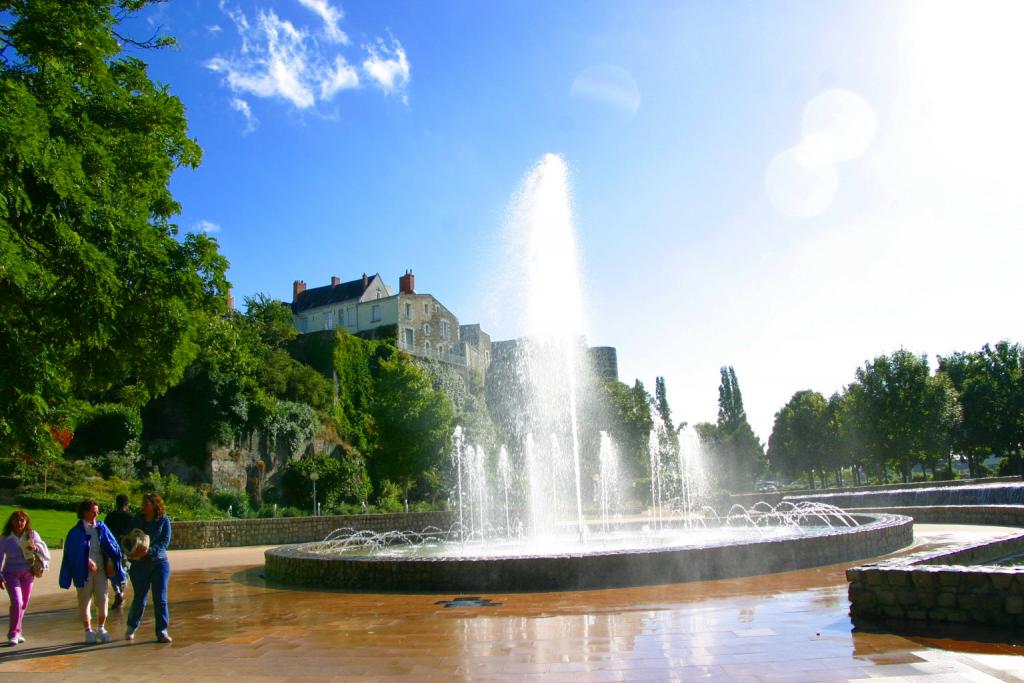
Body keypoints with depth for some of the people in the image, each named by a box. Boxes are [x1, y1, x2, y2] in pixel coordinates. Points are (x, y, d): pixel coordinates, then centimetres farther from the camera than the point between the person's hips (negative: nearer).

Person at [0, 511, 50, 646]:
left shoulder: (32, 535, -2)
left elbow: (46, 553, -2)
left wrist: (36, 548, -22)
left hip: (27, 574, 3)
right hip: (11, 574, -3)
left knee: (24, 605, 10)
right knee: (17, 602, -17)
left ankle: (17, 632, 27)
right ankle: (13, 634, -7)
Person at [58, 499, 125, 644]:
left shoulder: (101, 528, 7)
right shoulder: (76, 532, -4)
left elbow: (111, 546, 6)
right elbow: (74, 552, -13)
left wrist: (110, 562, -6)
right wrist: (87, 561, -25)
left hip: (100, 570, 3)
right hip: (83, 571, -3)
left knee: (102, 599, 2)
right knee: (85, 601, 6)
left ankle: (101, 629, 15)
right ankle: (88, 631, 17)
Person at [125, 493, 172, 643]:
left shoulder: (164, 521, -2)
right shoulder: (137, 520, 3)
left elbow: (165, 542, -9)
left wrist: (149, 550, -24)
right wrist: (132, 553, -17)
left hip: (159, 563, -1)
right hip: (140, 564, 1)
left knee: (160, 599, -2)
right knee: (139, 599, 7)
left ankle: (162, 631, 6)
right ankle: (131, 627, 31)